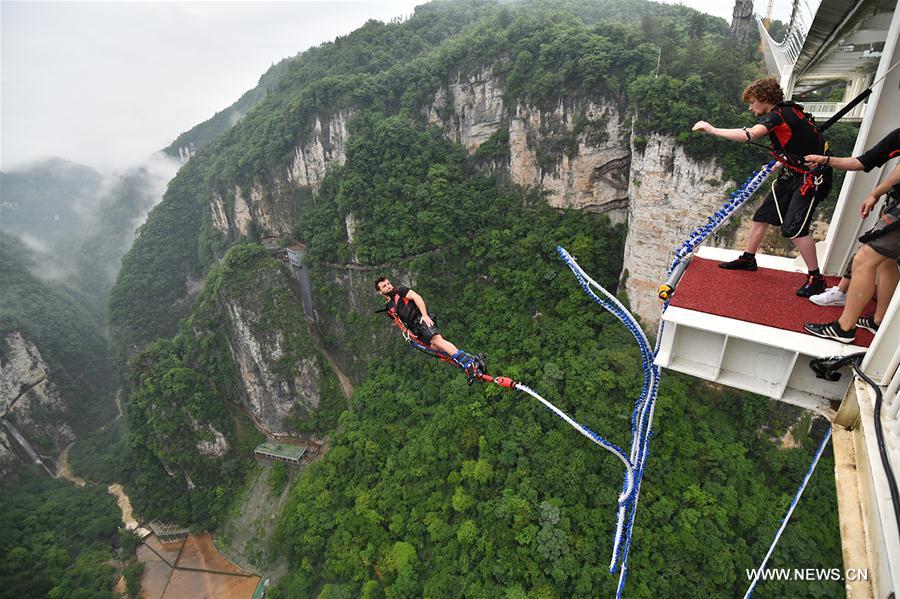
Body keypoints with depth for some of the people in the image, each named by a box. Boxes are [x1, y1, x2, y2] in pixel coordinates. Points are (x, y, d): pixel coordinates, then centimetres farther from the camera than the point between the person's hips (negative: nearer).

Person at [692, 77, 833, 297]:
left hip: (811, 176, -10)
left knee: (793, 228, -15)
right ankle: (748, 259, 27)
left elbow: (749, 135, -37)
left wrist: (712, 130, -32)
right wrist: (782, 164, 14)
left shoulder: (777, 115, -19)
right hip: (794, 173, 10)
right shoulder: (786, 112, 10)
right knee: (763, 215, 12)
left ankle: (816, 278, -4)